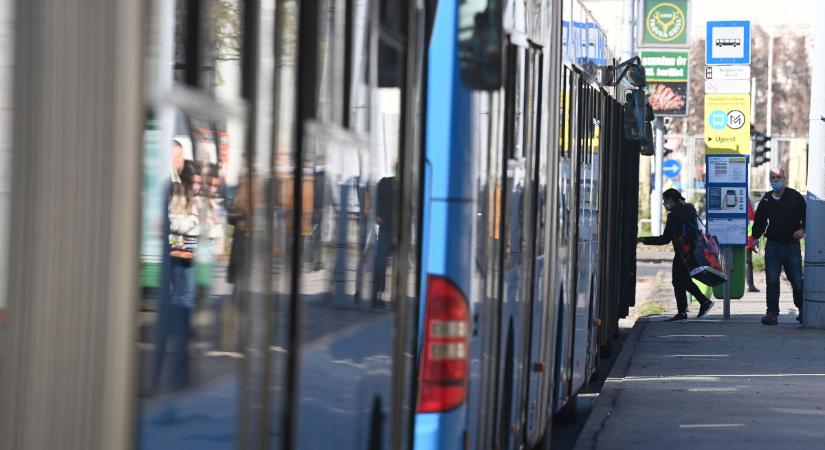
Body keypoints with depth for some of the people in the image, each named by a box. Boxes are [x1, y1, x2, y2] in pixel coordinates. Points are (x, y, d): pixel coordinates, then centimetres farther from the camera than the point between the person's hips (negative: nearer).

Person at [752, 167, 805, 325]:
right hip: (773, 245, 2)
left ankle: (803, 310, 18)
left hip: (792, 245, -2)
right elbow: (759, 221, 17)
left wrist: (802, 229, -11)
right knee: (772, 281, -2)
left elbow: (806, 216, 4)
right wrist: (755, 237, 9)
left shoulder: (795, 197, -1)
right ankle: (772, 313, 2)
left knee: (797, 281, 2)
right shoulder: (766, 199, 9)